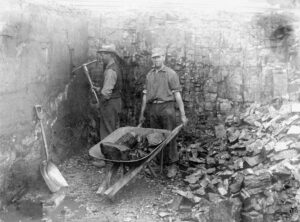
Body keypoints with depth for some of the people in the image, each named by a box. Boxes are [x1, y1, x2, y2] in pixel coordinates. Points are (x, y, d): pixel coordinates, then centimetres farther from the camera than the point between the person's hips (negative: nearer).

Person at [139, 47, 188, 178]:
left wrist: (183, 115, -7)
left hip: (166, 107, -4)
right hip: (152, 109, 5)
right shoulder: (149, 75, 15)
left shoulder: (171, 74, 1)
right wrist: (142, 113, 17)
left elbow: (177, 95, -4)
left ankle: (172, 165, 3)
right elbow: (145, 95, 18)